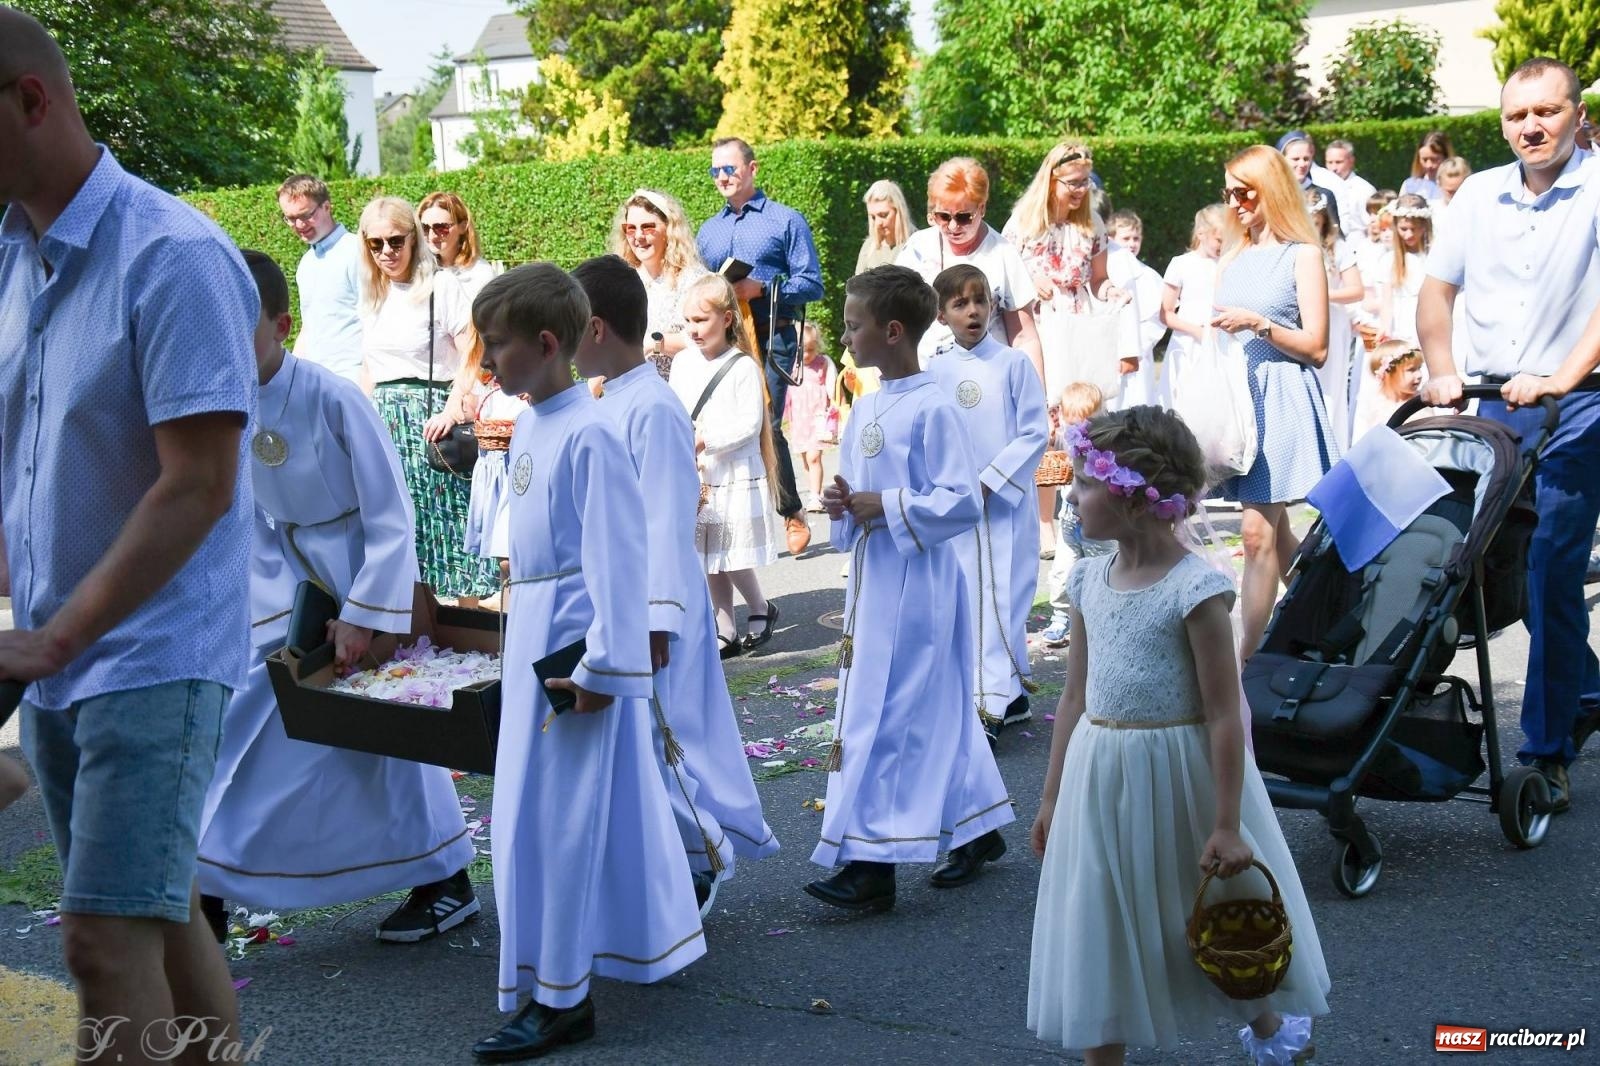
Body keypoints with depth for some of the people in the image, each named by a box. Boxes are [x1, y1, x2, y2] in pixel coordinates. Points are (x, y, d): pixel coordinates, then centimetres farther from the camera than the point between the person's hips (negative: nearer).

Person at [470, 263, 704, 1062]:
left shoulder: (587, 435, -18)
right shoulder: (530, 426, 10)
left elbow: (615, 556, -19)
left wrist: (603, 664, -20)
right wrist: (522, 628, 18)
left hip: (576, 642, -10)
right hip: (537, 637, 10)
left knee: (556, 816, -4)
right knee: (533, 809, 18)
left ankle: (559, 998, 5)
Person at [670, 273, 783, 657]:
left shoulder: (743, 366, -9)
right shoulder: (682, 364, 9)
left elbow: (749, 424, -14)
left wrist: (704, 441, -22)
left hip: (736, 476, -6)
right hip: (696, 477, 6)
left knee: (734, 558, -4)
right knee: (710, 559, 8)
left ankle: (761, 609, 21)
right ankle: (726, 632, 16)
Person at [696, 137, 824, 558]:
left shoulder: (786, 221, 2)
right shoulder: (708, 231, 19)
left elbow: (812, 284, -5)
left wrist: (761, 288, -17)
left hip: (771, 340, -5)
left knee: (765, 427, -11)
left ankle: (790, 515, 4)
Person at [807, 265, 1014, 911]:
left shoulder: (931, 410, -15)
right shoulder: (865, 412, 12)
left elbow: (964, 503, -18)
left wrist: (886, 506, -18)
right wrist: (842, 505, 0)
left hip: (915, 585, -9)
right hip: (872, 583, 9)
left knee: (886, 717, -7)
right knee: (936, 712, 15)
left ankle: (870, 865, -3)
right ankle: (979, 829, 27)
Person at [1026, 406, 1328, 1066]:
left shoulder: (1196, 588, -17)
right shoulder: (1090, 580, 3)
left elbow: (1224, 716, -16)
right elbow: (1074, 697, 10)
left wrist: (1227, 825, -16)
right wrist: (1052, 797, 13)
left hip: (1178, 774, -5)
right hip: (1099, 778, 5)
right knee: (1099, 931, 11)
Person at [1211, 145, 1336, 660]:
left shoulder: (1301, 254, -2)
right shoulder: (1233, 257, 17)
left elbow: (1316, 347, -6)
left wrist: (1259, 324, -16)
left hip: (1279, 396, -7)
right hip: (1234, 390, 7)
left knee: (1257, 531, -12)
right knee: (1273, 531, 10)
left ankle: (1247, 657, -12)